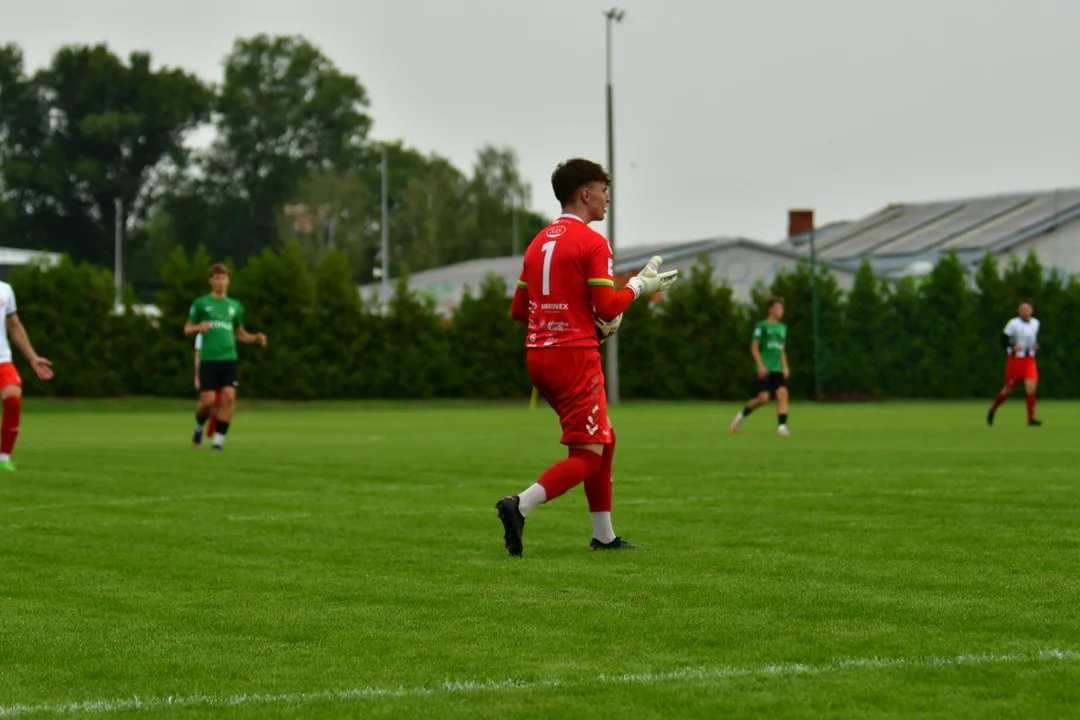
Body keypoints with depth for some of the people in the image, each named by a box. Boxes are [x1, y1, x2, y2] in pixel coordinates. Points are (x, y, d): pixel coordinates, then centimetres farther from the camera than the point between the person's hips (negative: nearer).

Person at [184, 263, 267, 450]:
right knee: (208, 400, -7)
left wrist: (256, 338, 5)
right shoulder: (201, 303, 4)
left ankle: (219, 440, -6)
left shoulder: (235, 306, 14)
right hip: (208, 359, -2)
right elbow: (187, 329, 7)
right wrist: (198, 327, -16)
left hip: (229, 358, 2)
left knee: (229, 396, -14)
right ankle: (199, 426, 25)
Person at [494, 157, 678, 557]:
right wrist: (639, 285, 1)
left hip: (538, 354, 9)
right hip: (574, 355, -9)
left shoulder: (539, 241, 15)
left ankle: (603, 535, 19)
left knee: (603, 440, 19)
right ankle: (520, 505, -24)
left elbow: (518, 309, 17)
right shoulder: (592, 242, -9)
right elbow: (608, 308, -15)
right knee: (589, 455, -5)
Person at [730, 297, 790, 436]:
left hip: (778, 369, 6)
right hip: (764, 369, -6)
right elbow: (754, 347, -6)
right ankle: (742, 415, 11)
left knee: (783, 394, -14)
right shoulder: (762, 326, -2)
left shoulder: (782, 328, 16)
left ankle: (782, 426, -18)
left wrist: (785, 367, 9)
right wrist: (760, 365, -15)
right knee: (763, 398, -12)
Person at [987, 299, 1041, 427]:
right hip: (1015, 359, -4)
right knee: (1009, 389, 4)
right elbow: (1003, 339, -9)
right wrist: (1012, 347, -25)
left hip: (1030, 360, 4)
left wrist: (1036, 345, 3)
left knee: (1031, 387, -14)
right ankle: (992, 410, 29)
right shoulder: (1013, 324, -10)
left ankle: (1031, 419, -11)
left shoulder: (1036, 323, 7)